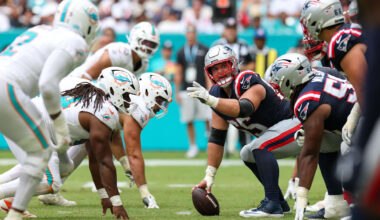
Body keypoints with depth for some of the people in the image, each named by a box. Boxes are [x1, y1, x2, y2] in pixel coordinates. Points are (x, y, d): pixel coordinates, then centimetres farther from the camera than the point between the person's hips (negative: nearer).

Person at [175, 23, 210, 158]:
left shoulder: (204, 50, 4)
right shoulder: (181, 52, 11)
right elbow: (179, 74, 14)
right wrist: (177, 92, 10)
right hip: (186, 90, 2)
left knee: (207, 119, -10)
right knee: (189, 121, 2)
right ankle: (193, 147, 12)